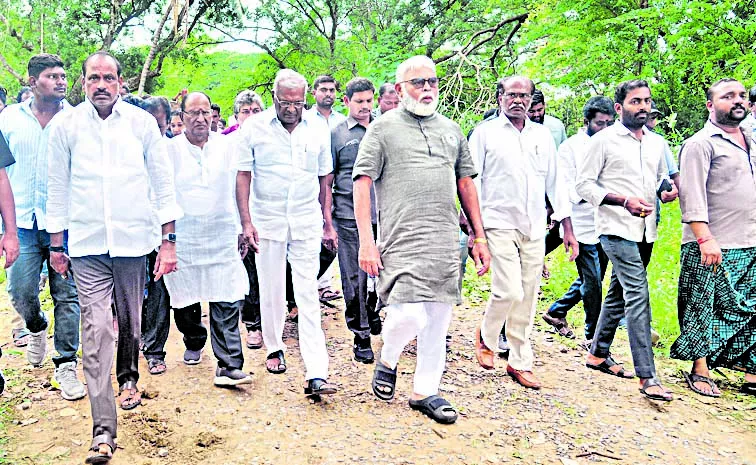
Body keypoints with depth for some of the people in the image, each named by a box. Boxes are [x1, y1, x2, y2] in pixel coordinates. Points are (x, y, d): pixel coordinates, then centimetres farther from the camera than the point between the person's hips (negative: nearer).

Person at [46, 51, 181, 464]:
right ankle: (103, 430, -5)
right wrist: (56, 244, 9)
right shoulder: (65, 125, 2)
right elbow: (57, 188, 8)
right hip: (87, 244, -1)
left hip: (134, 239, 1)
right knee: (96, 330, -8)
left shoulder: (141, 122, 2)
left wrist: (168, 239, 1)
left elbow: (162, 182, 4)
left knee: (130, 321, 14)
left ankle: (128, 377, 45)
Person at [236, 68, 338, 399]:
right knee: (271, 292, 11)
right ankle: (274, 347, 36)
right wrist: (246, 222, -8)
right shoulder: (254, 128, 0)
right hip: (267, 221, 0)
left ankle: (316, 375, -8)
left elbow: (324, 179, 11)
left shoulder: (317, 130, 5)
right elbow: (243, 176, 0)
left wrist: (327, 223, 10)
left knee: (308, 297, -4)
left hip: (306, 223, 0)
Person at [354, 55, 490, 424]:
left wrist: (480, 237, 14)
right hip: (402, 239, -5)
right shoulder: (383, 127, 2)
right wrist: (366, 241, -12)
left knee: (438, 319, 8)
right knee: (408, 315, -15)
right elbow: (362, 183, -3)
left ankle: (425, 392, 23)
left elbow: (466, 183, 19)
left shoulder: (451, 130, 16)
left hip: (445, 242, 5)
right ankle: (387, 361, 18)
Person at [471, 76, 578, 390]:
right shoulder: (485, 132, 2)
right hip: (500, 224, -4)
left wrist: (568, 228, 11)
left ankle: (520, 363, 19)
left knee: (528, 299, 6)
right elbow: (472, 179, -1)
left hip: (534, 228, 4)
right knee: (510, 291, -15)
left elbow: (555, 181, 15)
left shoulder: (542, 135, 13)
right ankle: (486, 337, 14)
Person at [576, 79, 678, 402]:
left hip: (646, 230, 7)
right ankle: (647, 377, -12)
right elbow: (584, 184, -7)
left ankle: (598, 354, 30)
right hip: (616, 229, -7)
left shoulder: (656, 142, 14)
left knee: (619, 293, 15)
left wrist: (667, 191, 2)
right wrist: (624, 201, -18)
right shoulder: (604, 140, -5)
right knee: (638, 294, -14)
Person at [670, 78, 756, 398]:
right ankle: (700, 370, 13)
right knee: (706, 308, 1)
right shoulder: (700, 144, -7)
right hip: (714, 246, -7)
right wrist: (705, 239, -22)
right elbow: (692, 194, -15)